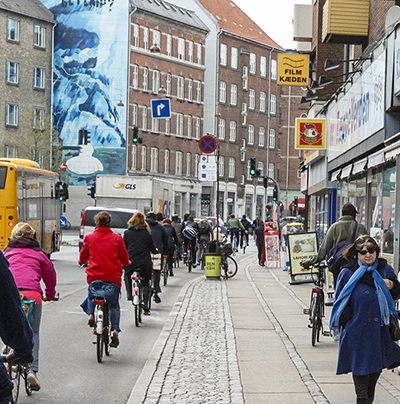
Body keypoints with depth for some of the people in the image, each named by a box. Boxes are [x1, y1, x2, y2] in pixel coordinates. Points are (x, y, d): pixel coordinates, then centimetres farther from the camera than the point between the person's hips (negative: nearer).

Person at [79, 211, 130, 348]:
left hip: (94, 277, 0)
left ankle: (91, 314, 8)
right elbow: (125, 260, 3)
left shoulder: (89, 238, 0)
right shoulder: (117, 239, -2)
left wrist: (82, 261, 32)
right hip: (113, 278, 0)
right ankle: (115, 329, 0)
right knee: (114, 304, 18)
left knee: (91, 294, 32)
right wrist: (128, 263, 27)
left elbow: (82, 259, 9)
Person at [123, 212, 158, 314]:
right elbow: (152, 248, 5)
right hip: (145, 263, 0)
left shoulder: (127, 233, 0)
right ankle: (146, 308, 4)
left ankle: (129, 294, 18)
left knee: (127, 275, 33)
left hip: (131, 262, 0)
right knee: (146, 284, 12)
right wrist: (156, 251, 28)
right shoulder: (147, 233, 0)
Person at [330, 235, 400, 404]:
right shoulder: (348, 273, -5)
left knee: (377, 363, 13)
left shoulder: (385, 269, 4)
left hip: (380, 327, 3)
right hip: (357, 329, -3)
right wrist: (347, 320, -9)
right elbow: (340, 300, 2)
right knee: (360, 364, -1)